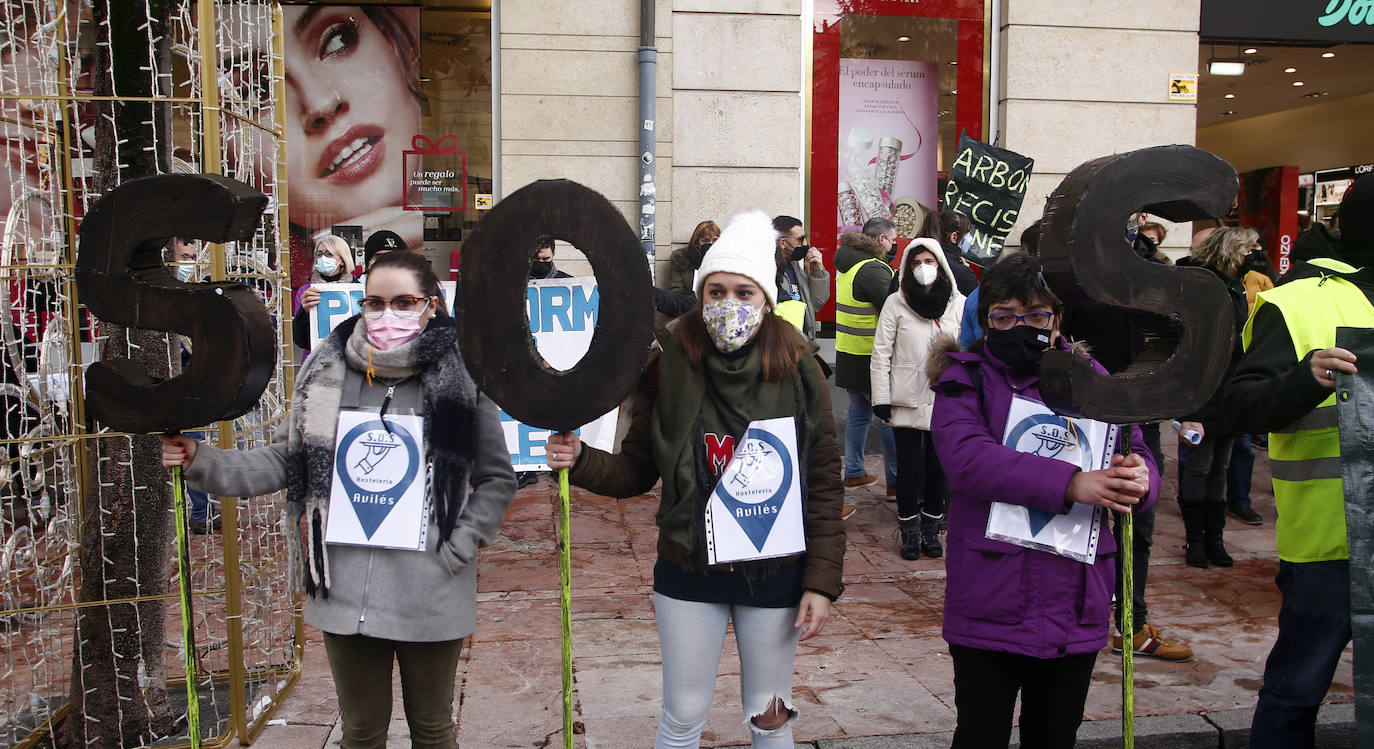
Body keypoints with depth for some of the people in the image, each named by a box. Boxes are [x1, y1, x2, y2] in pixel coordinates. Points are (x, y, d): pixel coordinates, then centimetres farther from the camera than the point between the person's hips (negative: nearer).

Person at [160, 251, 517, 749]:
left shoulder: (461, 377, -7)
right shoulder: (328, 371, 3)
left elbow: (496, 478, 0)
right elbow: (287, 460, 9)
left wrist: (458, 550, -9)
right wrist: (202, 461, -1)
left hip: (429, 596, -2)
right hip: (344, 590, 3)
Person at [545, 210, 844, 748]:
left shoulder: (798, 370, -9)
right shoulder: (671, 368, -8)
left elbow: (825, 483, -5)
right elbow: (637, 470, 0)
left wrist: (822, 580, -8)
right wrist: (582, 461, -19)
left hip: (774, 576, 0)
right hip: (688, 572, 1)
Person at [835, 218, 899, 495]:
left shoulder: (848, 266, 12)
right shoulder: (873, 269, -19)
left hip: (848, 355, 9)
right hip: (872, 358, -9)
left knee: (859, 414, 18)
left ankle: (853, 473, 24)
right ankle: (895, 480, 6)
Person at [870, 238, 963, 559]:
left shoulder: (959, 303, 2)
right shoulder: (896, 303, -3)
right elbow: (881, 353, -2)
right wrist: (881, 398, -6)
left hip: (945, 401, 2)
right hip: (907, 399, -1)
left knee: (937, 465, 7)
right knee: (909, 466, 2)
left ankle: (931, 529, 23)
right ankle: (910, 530, 17)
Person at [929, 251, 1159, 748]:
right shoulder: (965, 379, -4)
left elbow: (1140, 458, 5)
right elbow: (967, 455, -22)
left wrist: (1139, 478, -20)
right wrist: (1069, 484, -31)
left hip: (1076, 607, 4)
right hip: (990, 607, -3)